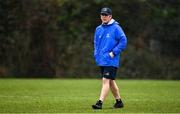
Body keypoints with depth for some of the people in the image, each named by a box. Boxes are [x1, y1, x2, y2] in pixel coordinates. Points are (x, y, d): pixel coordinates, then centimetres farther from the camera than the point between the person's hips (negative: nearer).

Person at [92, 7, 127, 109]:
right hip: (101, 60, 7)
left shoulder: (116, 28, -7)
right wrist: (96, 54, 10)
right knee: (111, 81, 14)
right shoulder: (98, 29, 13)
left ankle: (100, 103, -19)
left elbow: (123, 41, -11)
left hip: (111, 61, -7)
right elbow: (96, 43, 24)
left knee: (106, 81, -14)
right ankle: (119, 101, 25)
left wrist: (114, 53, -15)